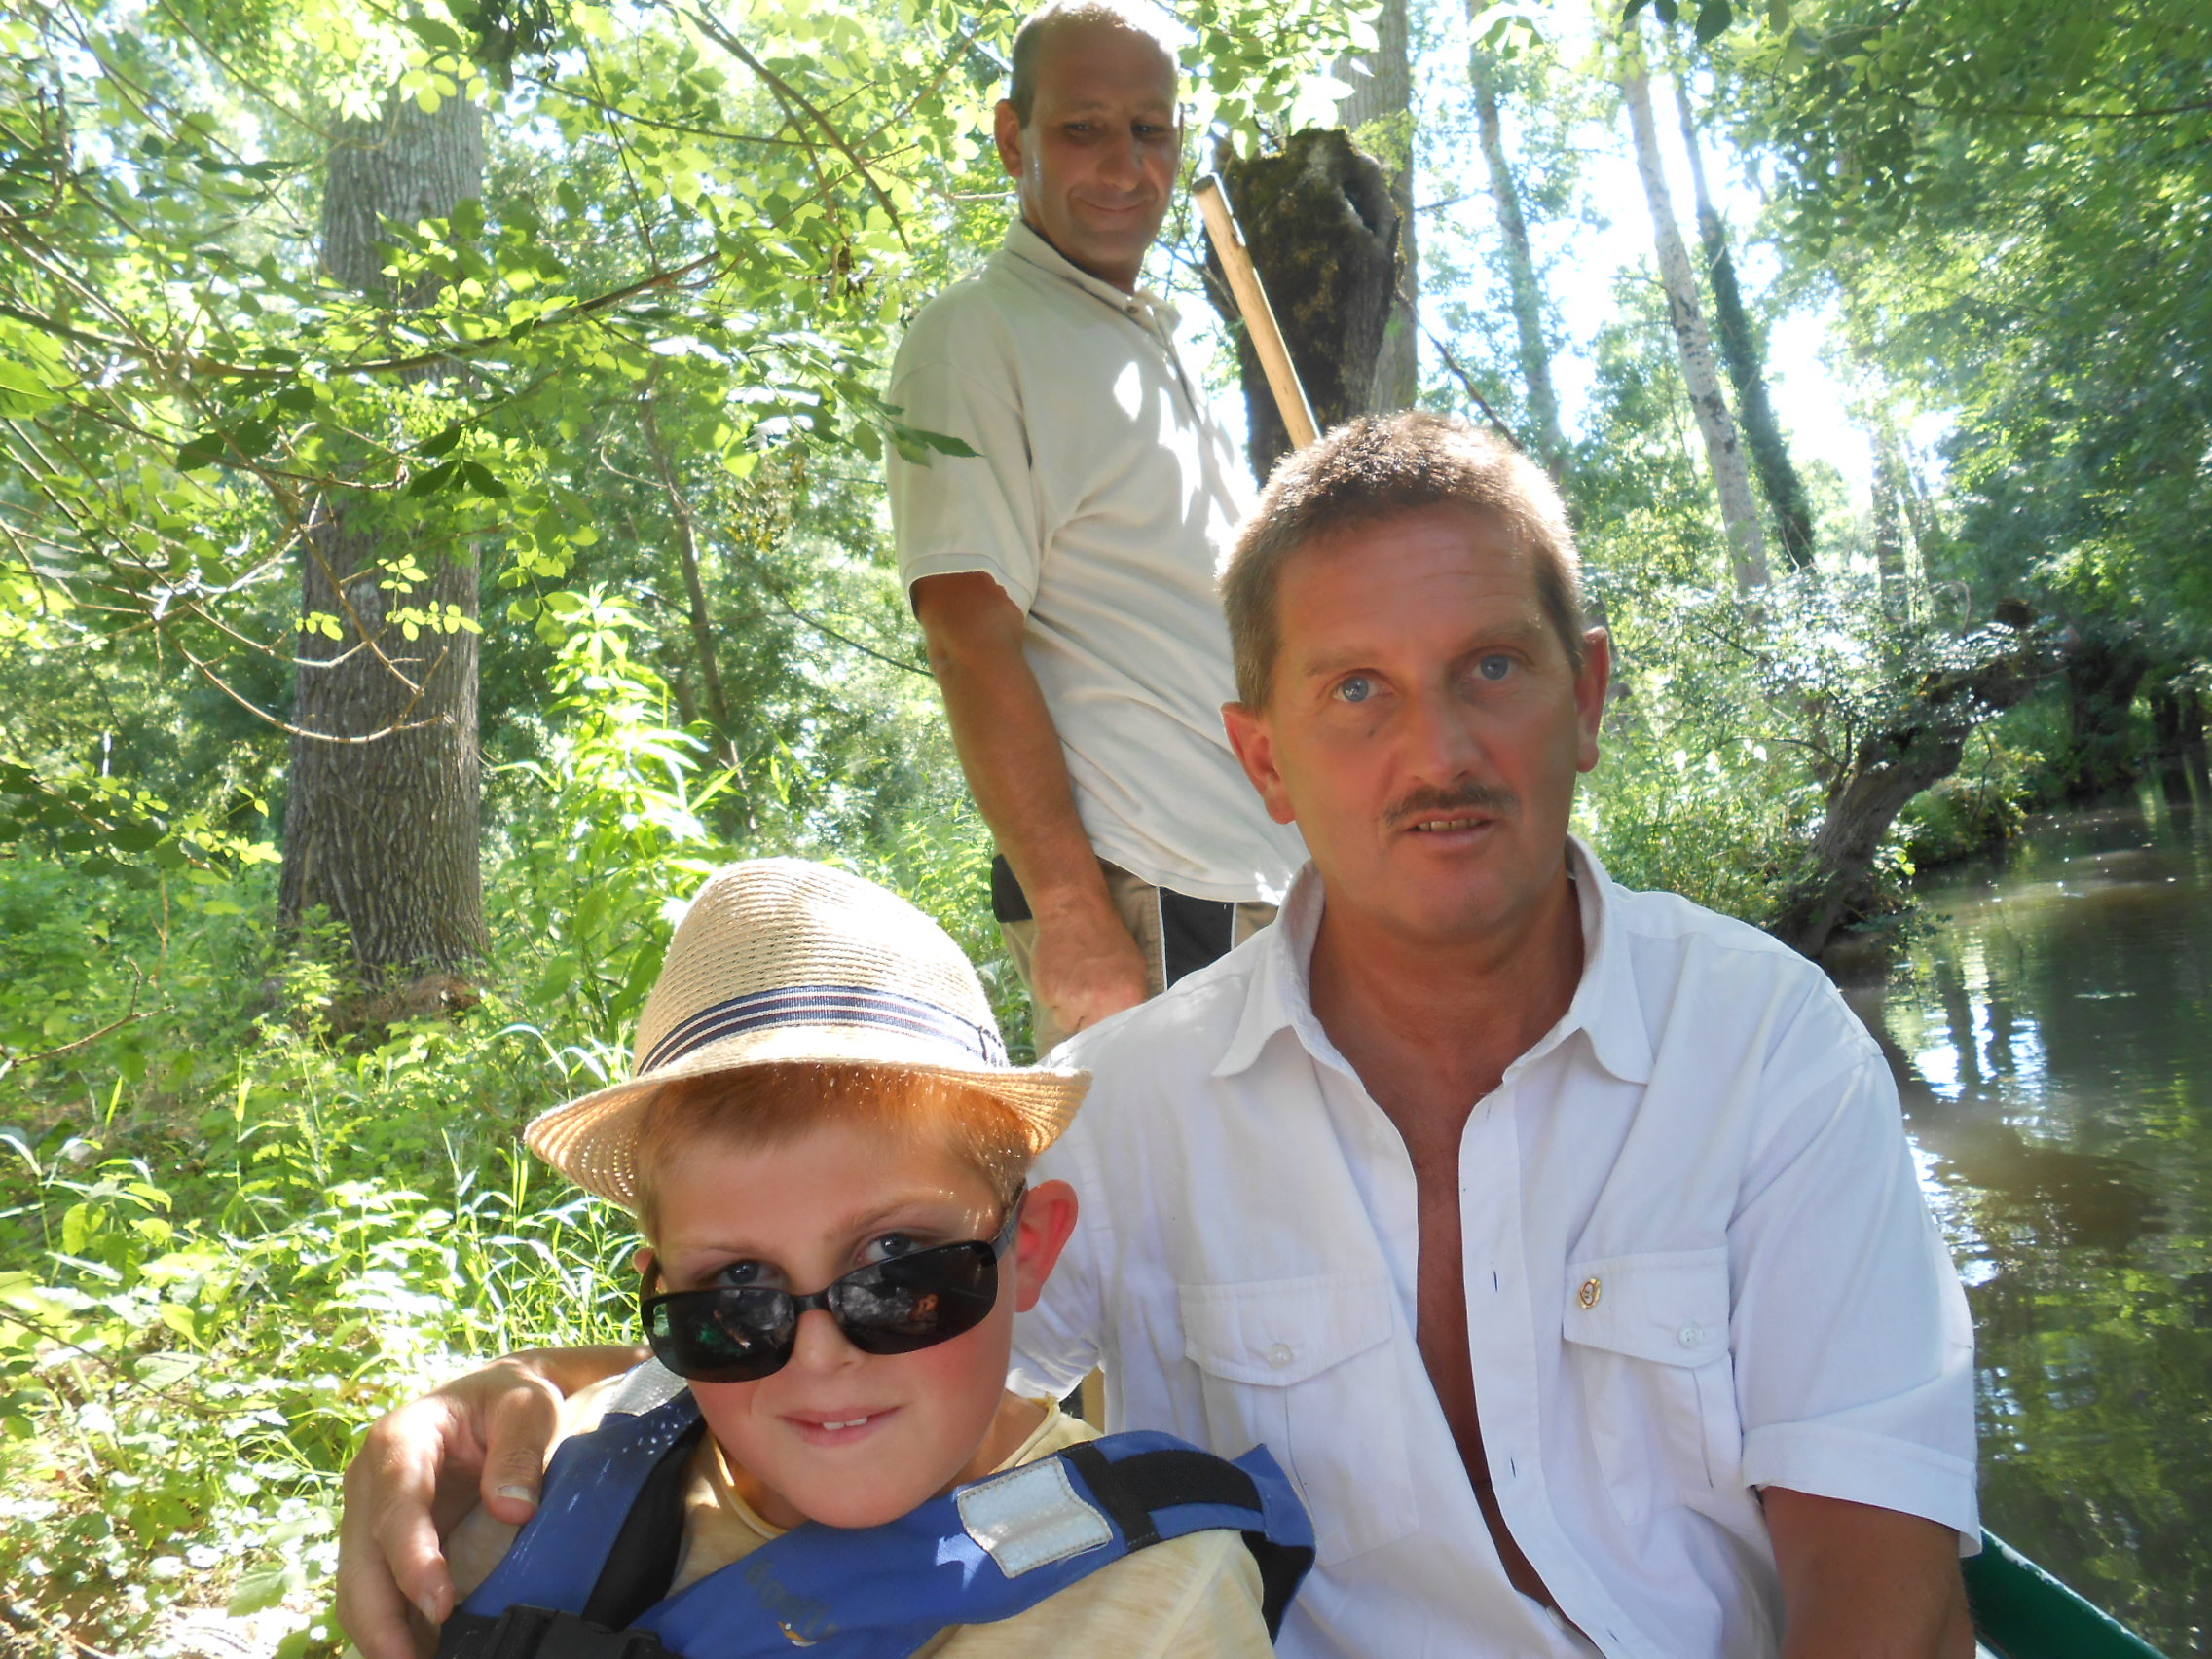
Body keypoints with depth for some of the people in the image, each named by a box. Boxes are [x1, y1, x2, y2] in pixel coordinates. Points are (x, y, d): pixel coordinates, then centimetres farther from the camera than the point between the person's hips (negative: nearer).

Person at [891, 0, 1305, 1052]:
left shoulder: (1162, 350, 21)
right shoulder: (973, 335, -5)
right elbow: (972, 644, -16)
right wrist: (1070, 910, -22)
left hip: (1271, 887, 8)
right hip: (1136, 892, -8)